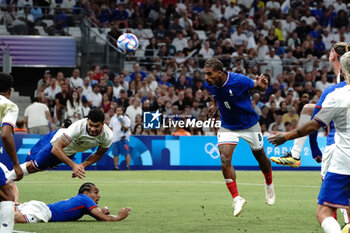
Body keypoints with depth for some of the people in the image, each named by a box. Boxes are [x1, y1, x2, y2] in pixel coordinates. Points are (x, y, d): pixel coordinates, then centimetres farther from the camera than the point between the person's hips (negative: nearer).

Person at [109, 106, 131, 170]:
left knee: (126, 153, -9)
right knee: (115, 154, 4)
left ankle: (128, 166, -7)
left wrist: (123, 125, -26)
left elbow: (127, 129, -8)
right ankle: (116, 167, 9)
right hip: (115, 138, 5)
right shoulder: (113, 119, 14)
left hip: (123, 138, -5)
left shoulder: (126, 119, -1)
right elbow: (110, 127, 23)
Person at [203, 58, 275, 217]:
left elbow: (259, 88, -13)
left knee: (260, 157, 14)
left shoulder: (238, 80, -28)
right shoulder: (210, 85, -13)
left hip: (249, 125, -3)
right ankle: (236, 199, -10)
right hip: (228, 127, 3)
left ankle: (269, 185, 44)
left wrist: (262, 85, -34)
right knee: (224, 159, -17)